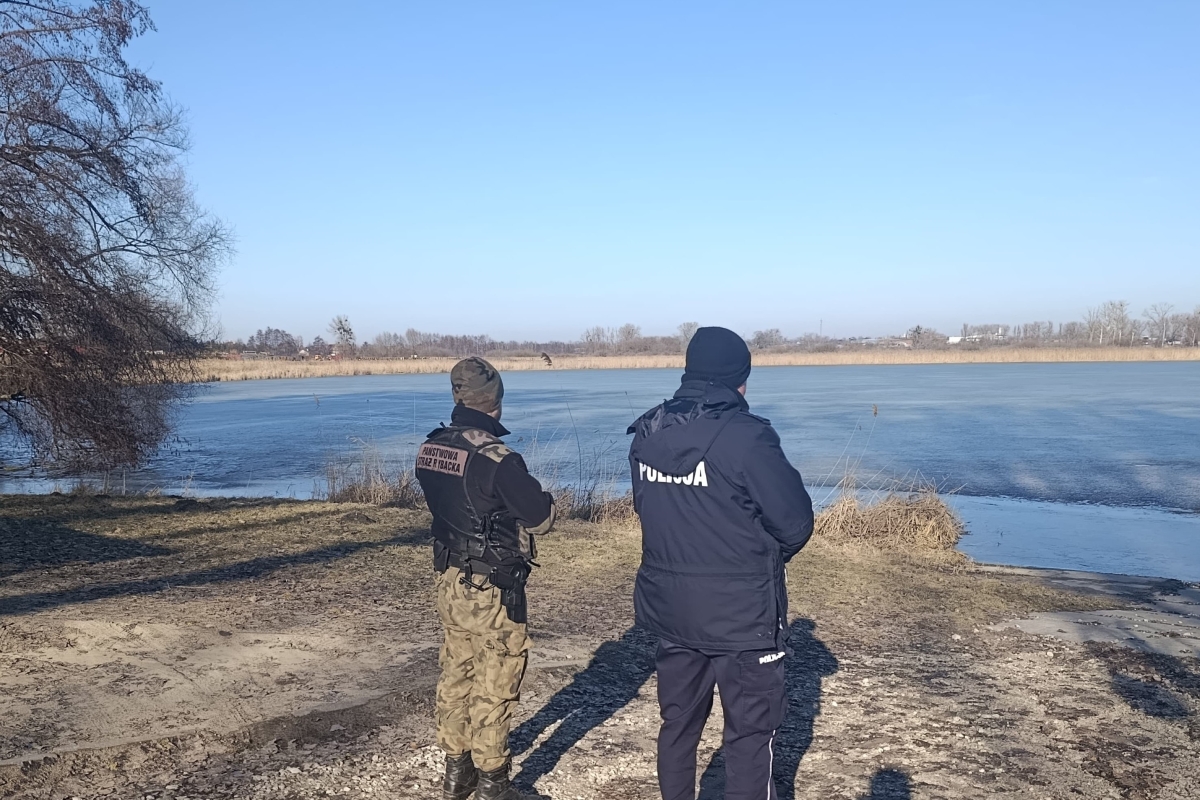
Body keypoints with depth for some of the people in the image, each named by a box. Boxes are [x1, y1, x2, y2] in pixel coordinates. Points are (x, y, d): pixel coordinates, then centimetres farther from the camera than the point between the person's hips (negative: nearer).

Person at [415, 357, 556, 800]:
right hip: (491, 591, -7)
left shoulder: (430, 449, -1)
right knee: (493, 687, 6)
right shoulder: (496, 458, -24)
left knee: (456, 676, 19)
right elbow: (541, 519, -17)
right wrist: (536, 494, 4)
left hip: (449, 582, 7)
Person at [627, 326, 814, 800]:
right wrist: (764, 561, 5)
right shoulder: (746, 436, -20)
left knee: (678, 721, 20)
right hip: (741, 614, -6)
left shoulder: (646, 435, 0)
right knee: (750, 732, 8)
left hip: (668, 608, 6)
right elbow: (796, 522, -14)